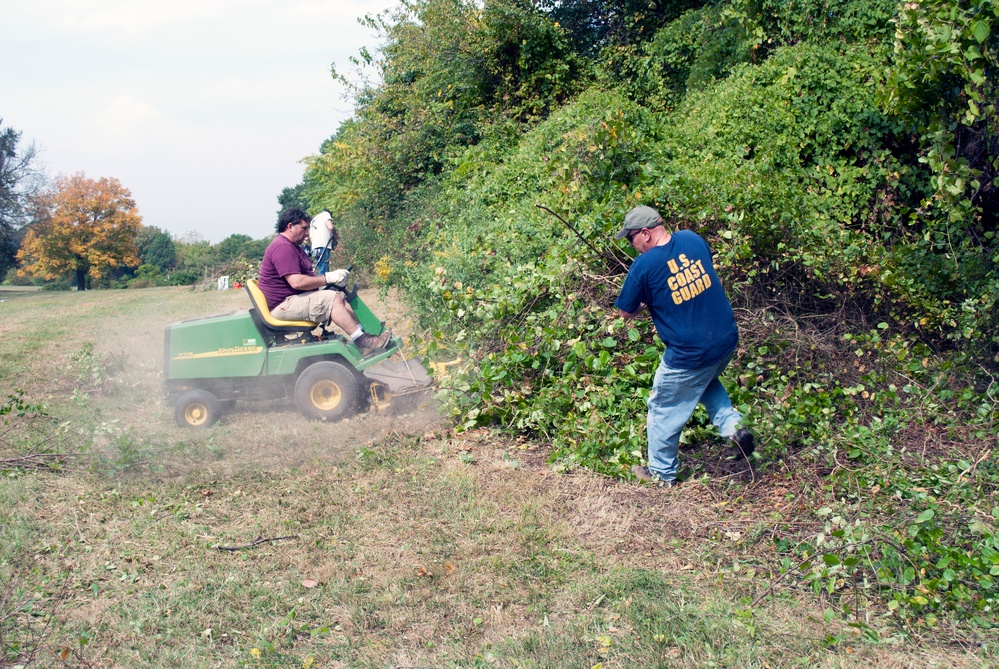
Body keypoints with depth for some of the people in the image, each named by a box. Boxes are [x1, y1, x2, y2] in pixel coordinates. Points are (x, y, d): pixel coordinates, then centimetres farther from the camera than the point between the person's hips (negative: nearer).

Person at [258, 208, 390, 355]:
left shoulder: (292, 246, 20)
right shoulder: (283, 248, -18)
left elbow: (305, 277, 16)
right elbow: (297, 282, -28)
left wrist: (333, 278, -1)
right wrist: (329, 278, -20)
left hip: (293, 298, 11)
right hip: (282, 305, -11)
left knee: (340, 296, 3)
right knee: (332, 299, -22)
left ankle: (363, 335, -6)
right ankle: (362, 342, -25)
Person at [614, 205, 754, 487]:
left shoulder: (644, 265, -18)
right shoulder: (692, 239, -1)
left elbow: (625, 313, -8)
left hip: (689, 355, -6)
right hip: (727, 339, 7)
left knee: (664, 411, 15)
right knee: (705, 380, 36)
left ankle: (661, 472, 30)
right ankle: (731, 423, 16)